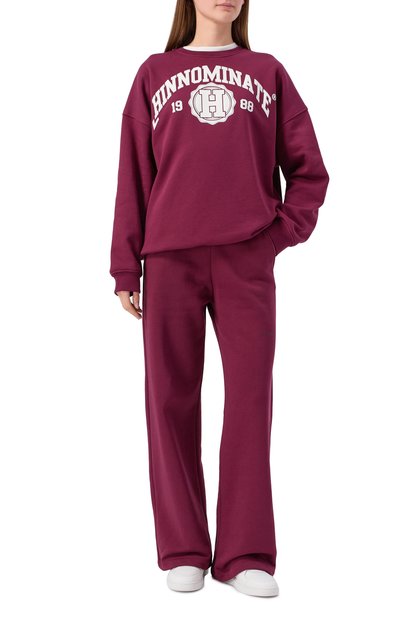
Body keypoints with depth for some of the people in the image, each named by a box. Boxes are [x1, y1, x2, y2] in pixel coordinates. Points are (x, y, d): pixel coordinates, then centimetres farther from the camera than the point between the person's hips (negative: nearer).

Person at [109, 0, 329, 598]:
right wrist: (126, 268, 3)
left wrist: (285, 231, -1)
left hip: (247, 260, 0)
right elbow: (134, 175, 8)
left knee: (250, 397, -2)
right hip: (170, 259, 0)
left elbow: (308, 168, 13)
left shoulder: (267, 72, 13)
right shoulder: (155, 74, 12)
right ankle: (183, 551, 10)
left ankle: (246, 555, 5)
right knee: (171, 398, 1)